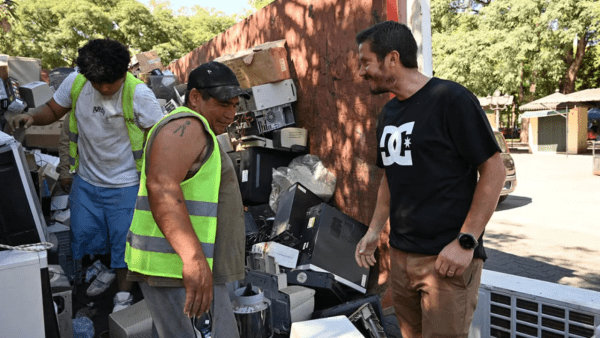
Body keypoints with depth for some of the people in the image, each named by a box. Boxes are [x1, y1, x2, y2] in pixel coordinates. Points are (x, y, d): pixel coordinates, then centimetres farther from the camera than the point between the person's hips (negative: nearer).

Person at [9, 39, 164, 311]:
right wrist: (33, 118, -15)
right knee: (83, 233, 18)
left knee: (123, 238, 7)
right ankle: (109, 268, 49)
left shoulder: (138, 94, -22)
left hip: (125, 185, -5)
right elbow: (53, 109, 8)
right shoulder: (75, 83, -9)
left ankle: (124, 289, 33)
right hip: (86, 179, 5)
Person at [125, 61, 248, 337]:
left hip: (194, 268, 11)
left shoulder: (196, 138, 20)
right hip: (177, 269, -10)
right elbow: (160, 187, -28)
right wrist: (194, 258, -39)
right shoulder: (186, 126, -12)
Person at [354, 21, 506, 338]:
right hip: (400, 255, 7)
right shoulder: (387, 114, 10)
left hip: (446, 258, -6)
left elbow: (494, 170, -12)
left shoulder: (451, 99, -11)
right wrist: (374, 231, 10)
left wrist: (466, 242, -17)